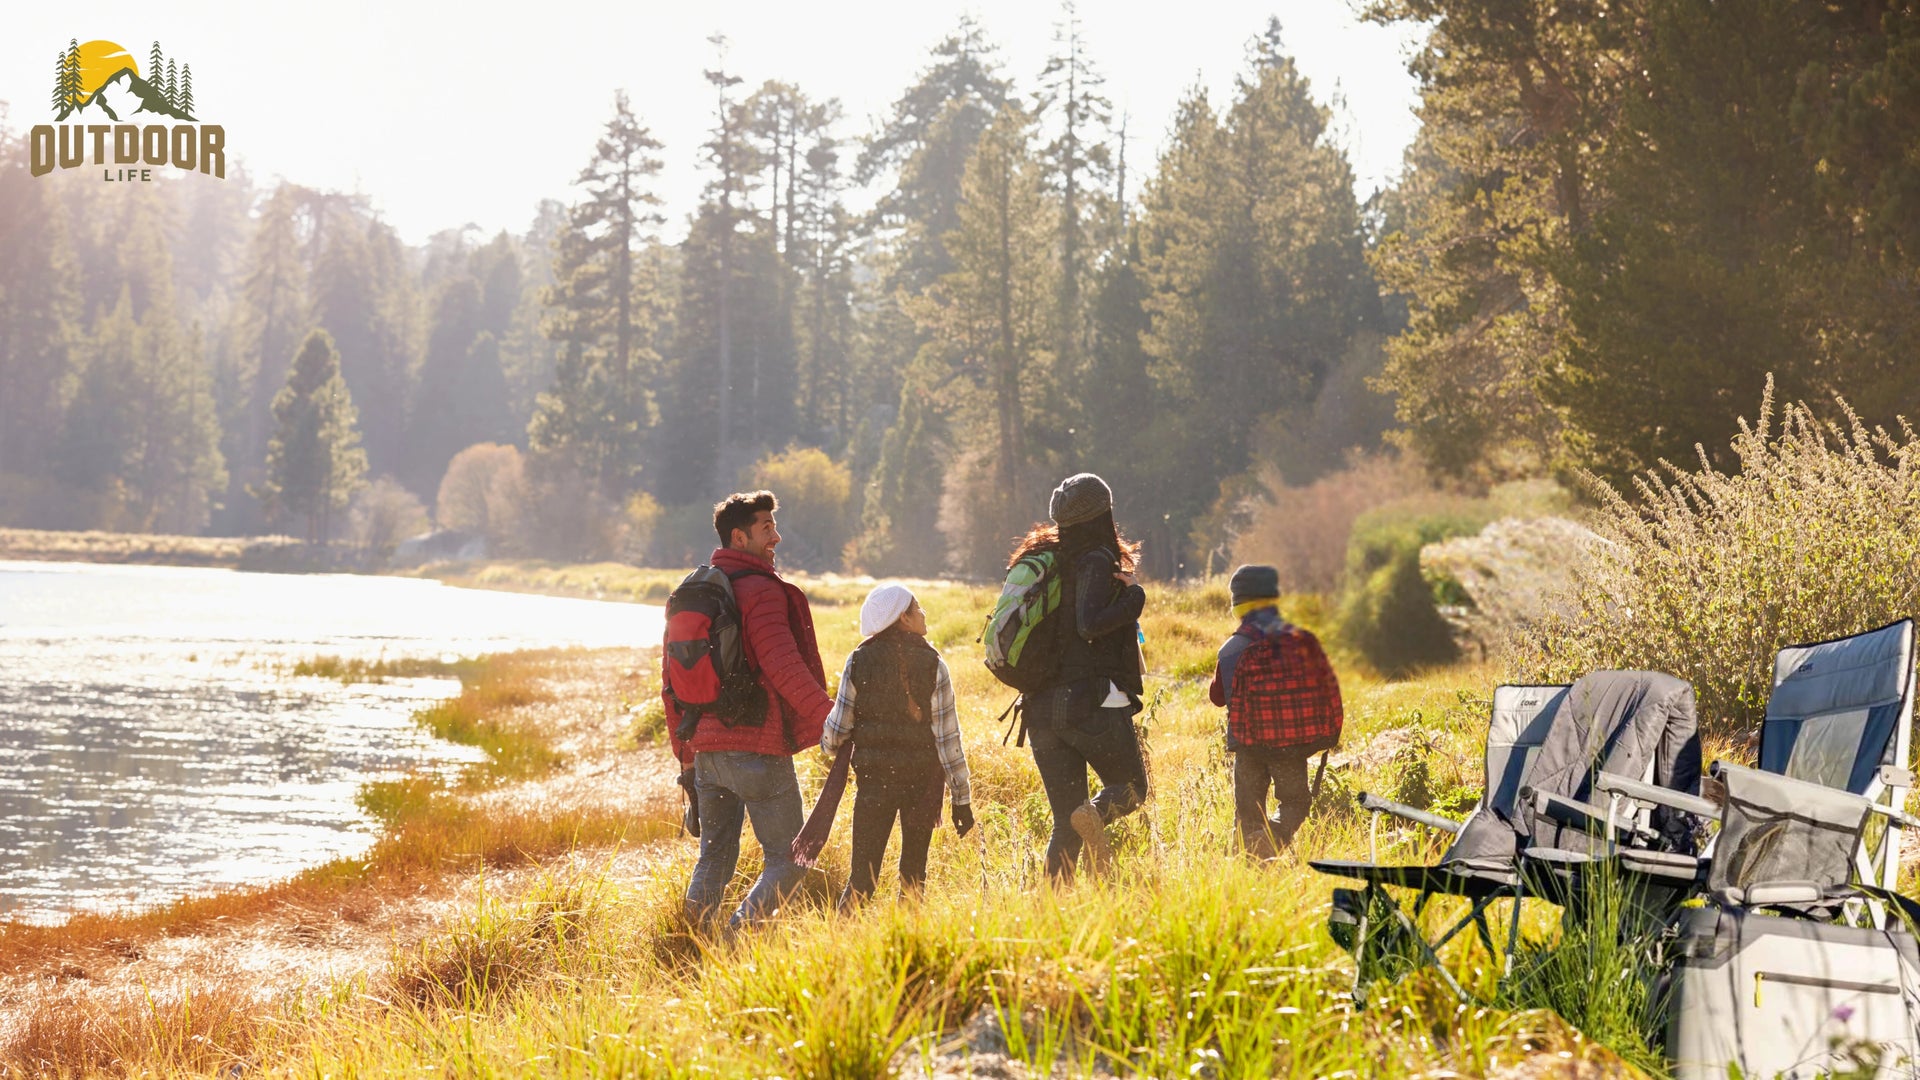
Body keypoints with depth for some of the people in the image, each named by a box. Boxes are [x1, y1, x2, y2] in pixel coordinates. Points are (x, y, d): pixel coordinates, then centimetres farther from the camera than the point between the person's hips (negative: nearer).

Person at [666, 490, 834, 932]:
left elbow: (672, 679, 18)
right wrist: (829, 717, -20)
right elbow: (784, 667, -21)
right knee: (787, 861, 0)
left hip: (706, 750, 7)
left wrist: (685, 750, 23)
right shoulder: (761, 591, -11)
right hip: (758, 747, -7)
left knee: (713, 860, 17)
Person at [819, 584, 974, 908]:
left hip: (873, 775, 1)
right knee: (913, 875, 11)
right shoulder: (931, 665, -6)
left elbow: (837, 726, 0)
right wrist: (961, 798, -1)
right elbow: (947, 736, -6)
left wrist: (828, 745, 24)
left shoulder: (859, 660, -2)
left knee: (861, 876, 1)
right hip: (923, 778, -1)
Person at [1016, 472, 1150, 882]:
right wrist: (1135, 596, -9)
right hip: (1093, 702, -6)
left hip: (1042, 706, 6)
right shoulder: (1097, 561, -8)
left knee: (1065, 824, 8)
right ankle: (1096, 814, -20)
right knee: (1130, 787, 12)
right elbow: (1089, 626, -22)